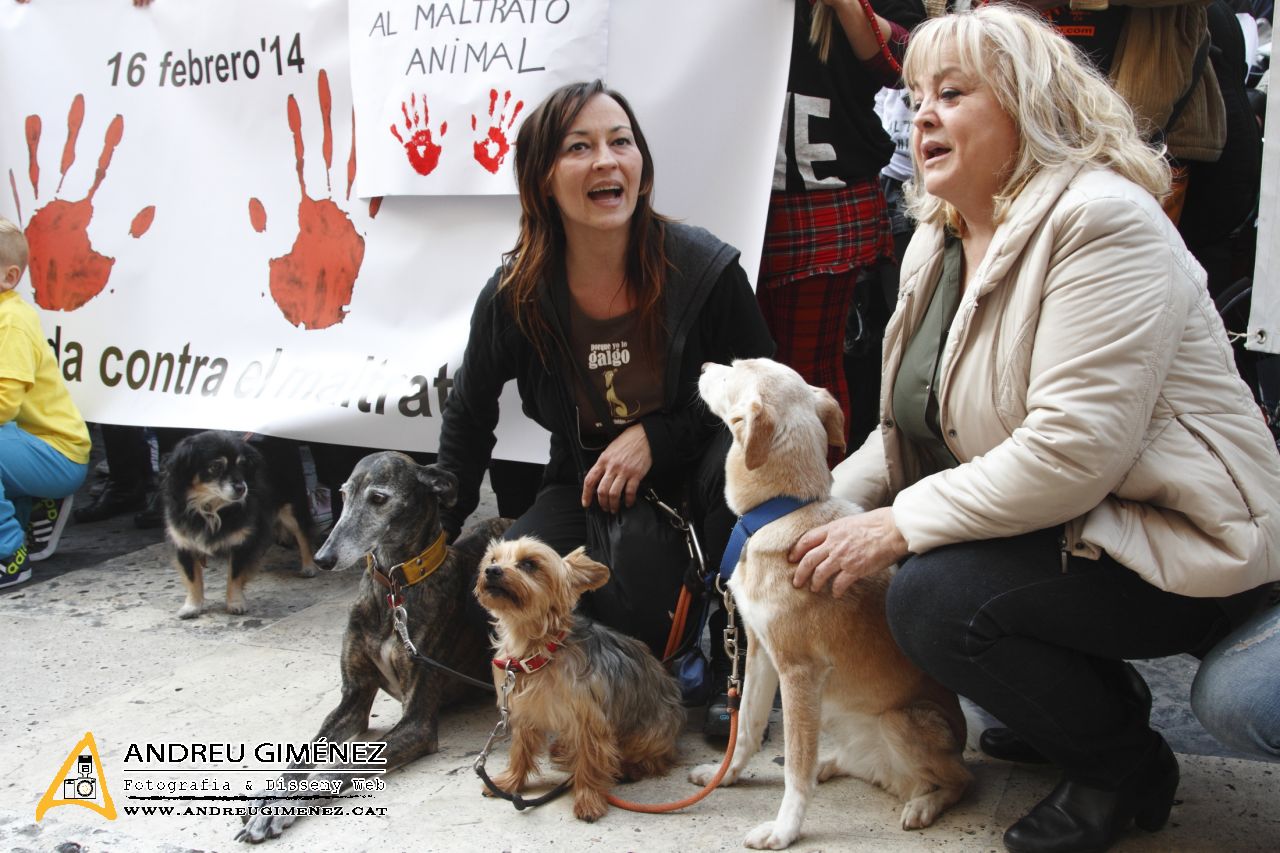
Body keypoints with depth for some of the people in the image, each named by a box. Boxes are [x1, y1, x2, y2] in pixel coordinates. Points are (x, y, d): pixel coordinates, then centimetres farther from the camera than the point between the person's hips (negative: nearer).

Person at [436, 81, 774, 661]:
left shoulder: (706, 269, -17)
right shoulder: (512, 298, -11)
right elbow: (467, 419, 6)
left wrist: (655, 437, -18)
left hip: (691, 476, -1)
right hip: (586, 484, 2)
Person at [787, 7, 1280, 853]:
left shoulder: (1101, 220, -20)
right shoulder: (940, 243, 8)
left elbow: (1075, 450, -30)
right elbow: (911, 426, 11)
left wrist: (900, 526, -25)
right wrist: (819, 510, -3)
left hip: (1180, 539, -9)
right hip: (1054, 523, 9)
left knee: (933, 594, -26)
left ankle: (1128, 765, 1)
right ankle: (1100, 692, 15)